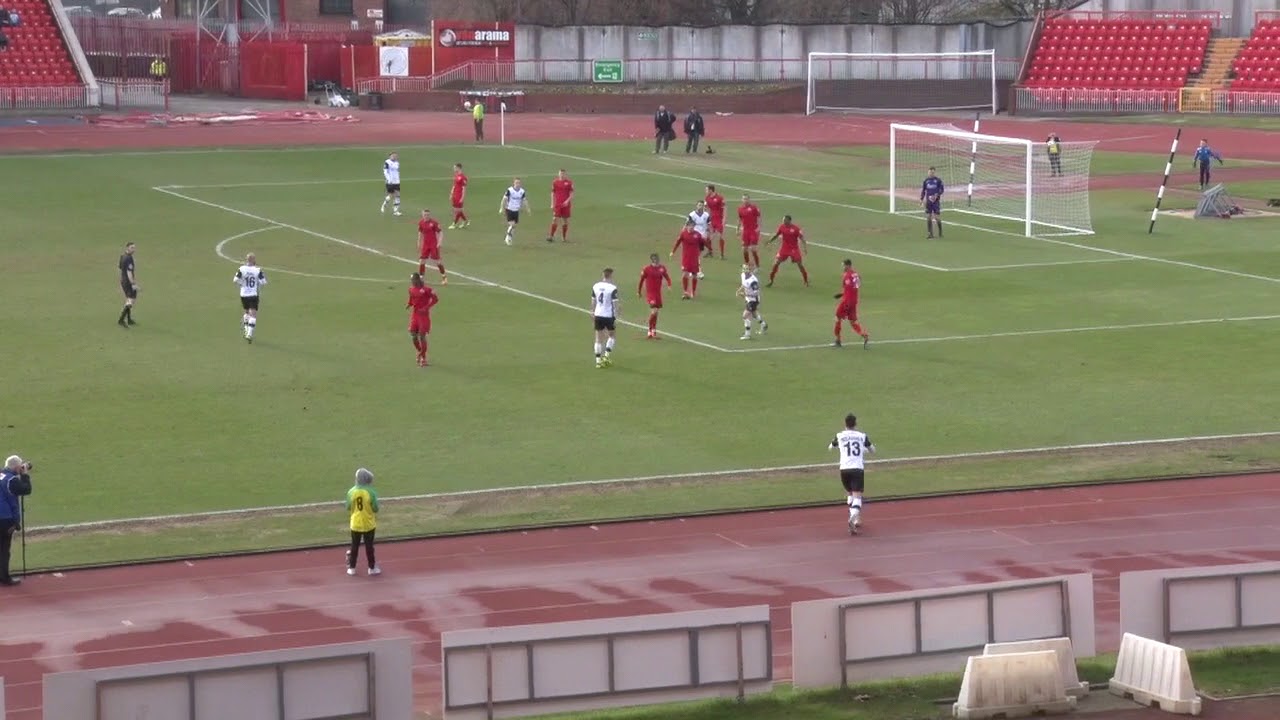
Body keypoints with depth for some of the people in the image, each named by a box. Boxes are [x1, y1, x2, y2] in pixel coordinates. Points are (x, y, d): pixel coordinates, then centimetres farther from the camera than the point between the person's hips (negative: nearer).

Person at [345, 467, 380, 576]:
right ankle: (372, 568, 16)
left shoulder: (351, 492, -9)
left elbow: (348, 509, 0)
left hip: (355, 524, 2)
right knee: (369, 546, 9)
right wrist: (376, 522, 6)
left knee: (354, 546, 13)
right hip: (369, 524, -2)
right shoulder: (371, 492, -15)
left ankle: (352, 568, 18)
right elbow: (375, 510, -10)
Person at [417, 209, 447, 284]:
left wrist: (439, 243, -23)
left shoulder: (434, 222, -12)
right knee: (422, 261, 0)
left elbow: (440, 233, -11)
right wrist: (419, 244, 18)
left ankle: (444, 277, 12)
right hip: (425, 244, 4)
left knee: (437, 261, -2)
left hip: (434, 244, -4)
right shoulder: (421, 223, 2)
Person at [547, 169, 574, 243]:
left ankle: (564, 237, 13)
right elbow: (553, 194, 9)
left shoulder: (569, 183, 3)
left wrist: (568, 201, -13)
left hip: (566, 204, 1)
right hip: (557, 205, -1)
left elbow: (571, 194, 3)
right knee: (555, 220, -9)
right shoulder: (555, 182, 6)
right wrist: (552, 204, 4)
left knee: (565, 220, 5)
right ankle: (551, 236, -8)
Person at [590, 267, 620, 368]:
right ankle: (607, 355, 8)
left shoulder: (596, 286, 1)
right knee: (612, 336, 17)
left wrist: (593, 313, 22)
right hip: (609, 316, -4)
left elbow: (593, 301, 9)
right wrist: (616, 318, -9)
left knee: (599, 338, 9)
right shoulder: (612, 288, -14)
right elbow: (615, 304, -13)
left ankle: (598, 360, 8)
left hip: (598, 315, 4)